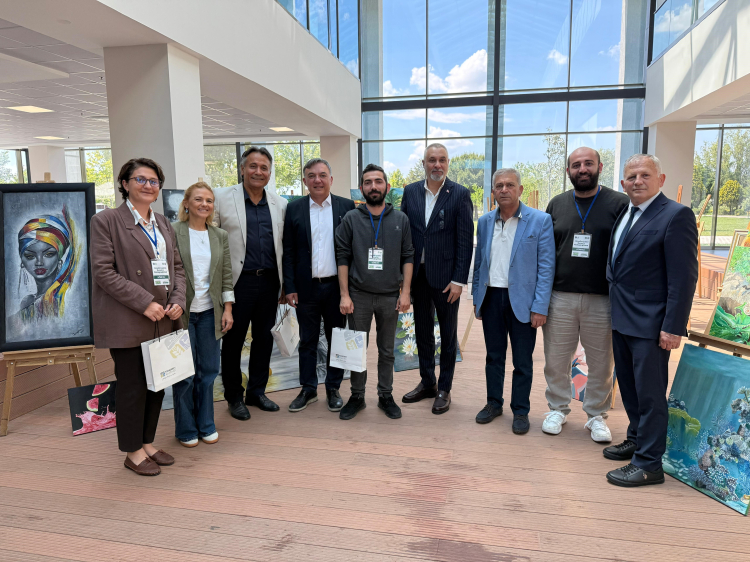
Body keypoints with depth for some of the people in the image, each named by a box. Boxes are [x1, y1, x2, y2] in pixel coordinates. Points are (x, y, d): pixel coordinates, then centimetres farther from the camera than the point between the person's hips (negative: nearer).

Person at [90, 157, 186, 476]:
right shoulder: (106, 221, -5)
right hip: (127, 322, -6)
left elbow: (177, 266, 15)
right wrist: (145, 303, -18)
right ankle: (133, 452, 20)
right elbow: (103, 271, -12)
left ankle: (148, 443, 29)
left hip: (163, 319, 6)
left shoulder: (163, 223, 14)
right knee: (132, 386, 3)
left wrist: (178, 300, -3)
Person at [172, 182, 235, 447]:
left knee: (208, 370, 10)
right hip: (182, 312, -4)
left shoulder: (220, 236, 9)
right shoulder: (173, 232, -4)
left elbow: (226, 275, 9)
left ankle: (206, 424, 27)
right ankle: (186, 428, 22)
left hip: (209, 312, 4)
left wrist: (227, 309, 4)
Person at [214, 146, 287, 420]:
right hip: (238, 281, -3)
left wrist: (285, 284, 9)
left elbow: (284, 246, 11)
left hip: (269, 282, 4)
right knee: (233, 341, 8)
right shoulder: (222, 198, -3)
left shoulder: (280, 204, 8)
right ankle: (234, 397, 25)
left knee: (264, 339, 13)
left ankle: (256, 392, 30)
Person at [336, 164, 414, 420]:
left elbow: (408, 257, 3)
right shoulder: (351, 219, 0)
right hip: (358, 296, -1)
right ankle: (357, 397, 24)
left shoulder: (400, 219, 3)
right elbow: (343, 257, -1)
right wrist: (344, 294, -6)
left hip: (390, 296, 1)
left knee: (387, 350, 12)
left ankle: (386, 396, 26)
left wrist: (405, 291, -4)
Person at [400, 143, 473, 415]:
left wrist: (459, 280, -13)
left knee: (448, 333, 9)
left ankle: (444, 389, 22)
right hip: (417, 273, 4)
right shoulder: (410, 191, 5)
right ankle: (427, 382, 31)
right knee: (422, 330, 14)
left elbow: (465, 240, -9)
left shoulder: (460, 194, -6)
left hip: (445, 275, -4)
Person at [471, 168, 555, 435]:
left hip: (521, 300, -3)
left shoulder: (540, 220, -5)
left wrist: (540, 307, -13)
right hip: (491, 298, 4)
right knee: (494, 356, 15)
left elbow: (546, 267, -8)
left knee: (522, 362, 7)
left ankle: (520, 411, 23)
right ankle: (494, 403, 31)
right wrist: (476, 298, 9)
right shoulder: (485, 221, 8)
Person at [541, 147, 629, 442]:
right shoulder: (557, 204, 9)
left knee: (601, 363, 9)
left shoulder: (619, 203, 0)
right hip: (559, 297, 2)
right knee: (556, 359, 9)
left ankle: (596, 415, 26)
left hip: (602, 299, -2)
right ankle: (558, 409, 27)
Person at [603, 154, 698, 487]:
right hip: (621, 319, 8)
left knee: (649, 393, 1)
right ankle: (636, 440, 37)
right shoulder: (624, 214, 13)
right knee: (629, 386, 19)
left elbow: (684, 276, -16)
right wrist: (615, 312, 12)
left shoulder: (676, 215, -11)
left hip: (650, 323, -8)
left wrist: (673, 327, -19)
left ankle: (648, 463, 13)